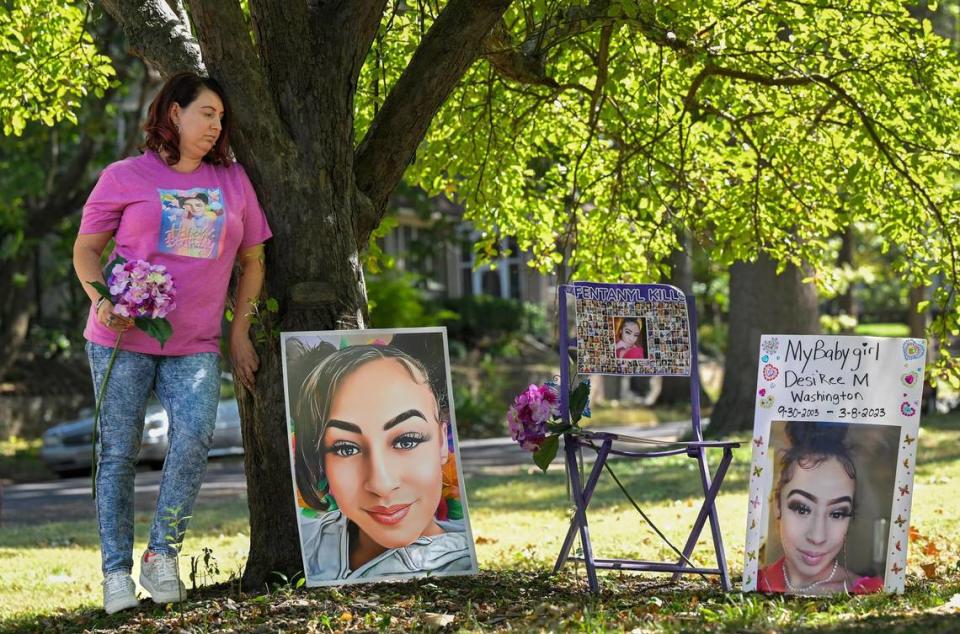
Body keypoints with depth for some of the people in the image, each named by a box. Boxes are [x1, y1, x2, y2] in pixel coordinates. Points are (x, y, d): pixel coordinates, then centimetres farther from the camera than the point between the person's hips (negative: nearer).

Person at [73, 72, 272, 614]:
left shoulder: (232, 180, 12)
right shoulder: (124, 178, 4)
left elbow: (252, 259, 18)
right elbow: (86, 249, 8)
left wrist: (241, 334, 10)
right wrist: (103, 301, -10)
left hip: (196, 345, 2)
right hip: (123, 340, -1)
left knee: (196, 435, -20)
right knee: (119, 452, -1)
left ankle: (163, 555, -6)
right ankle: (117, 572, 8)